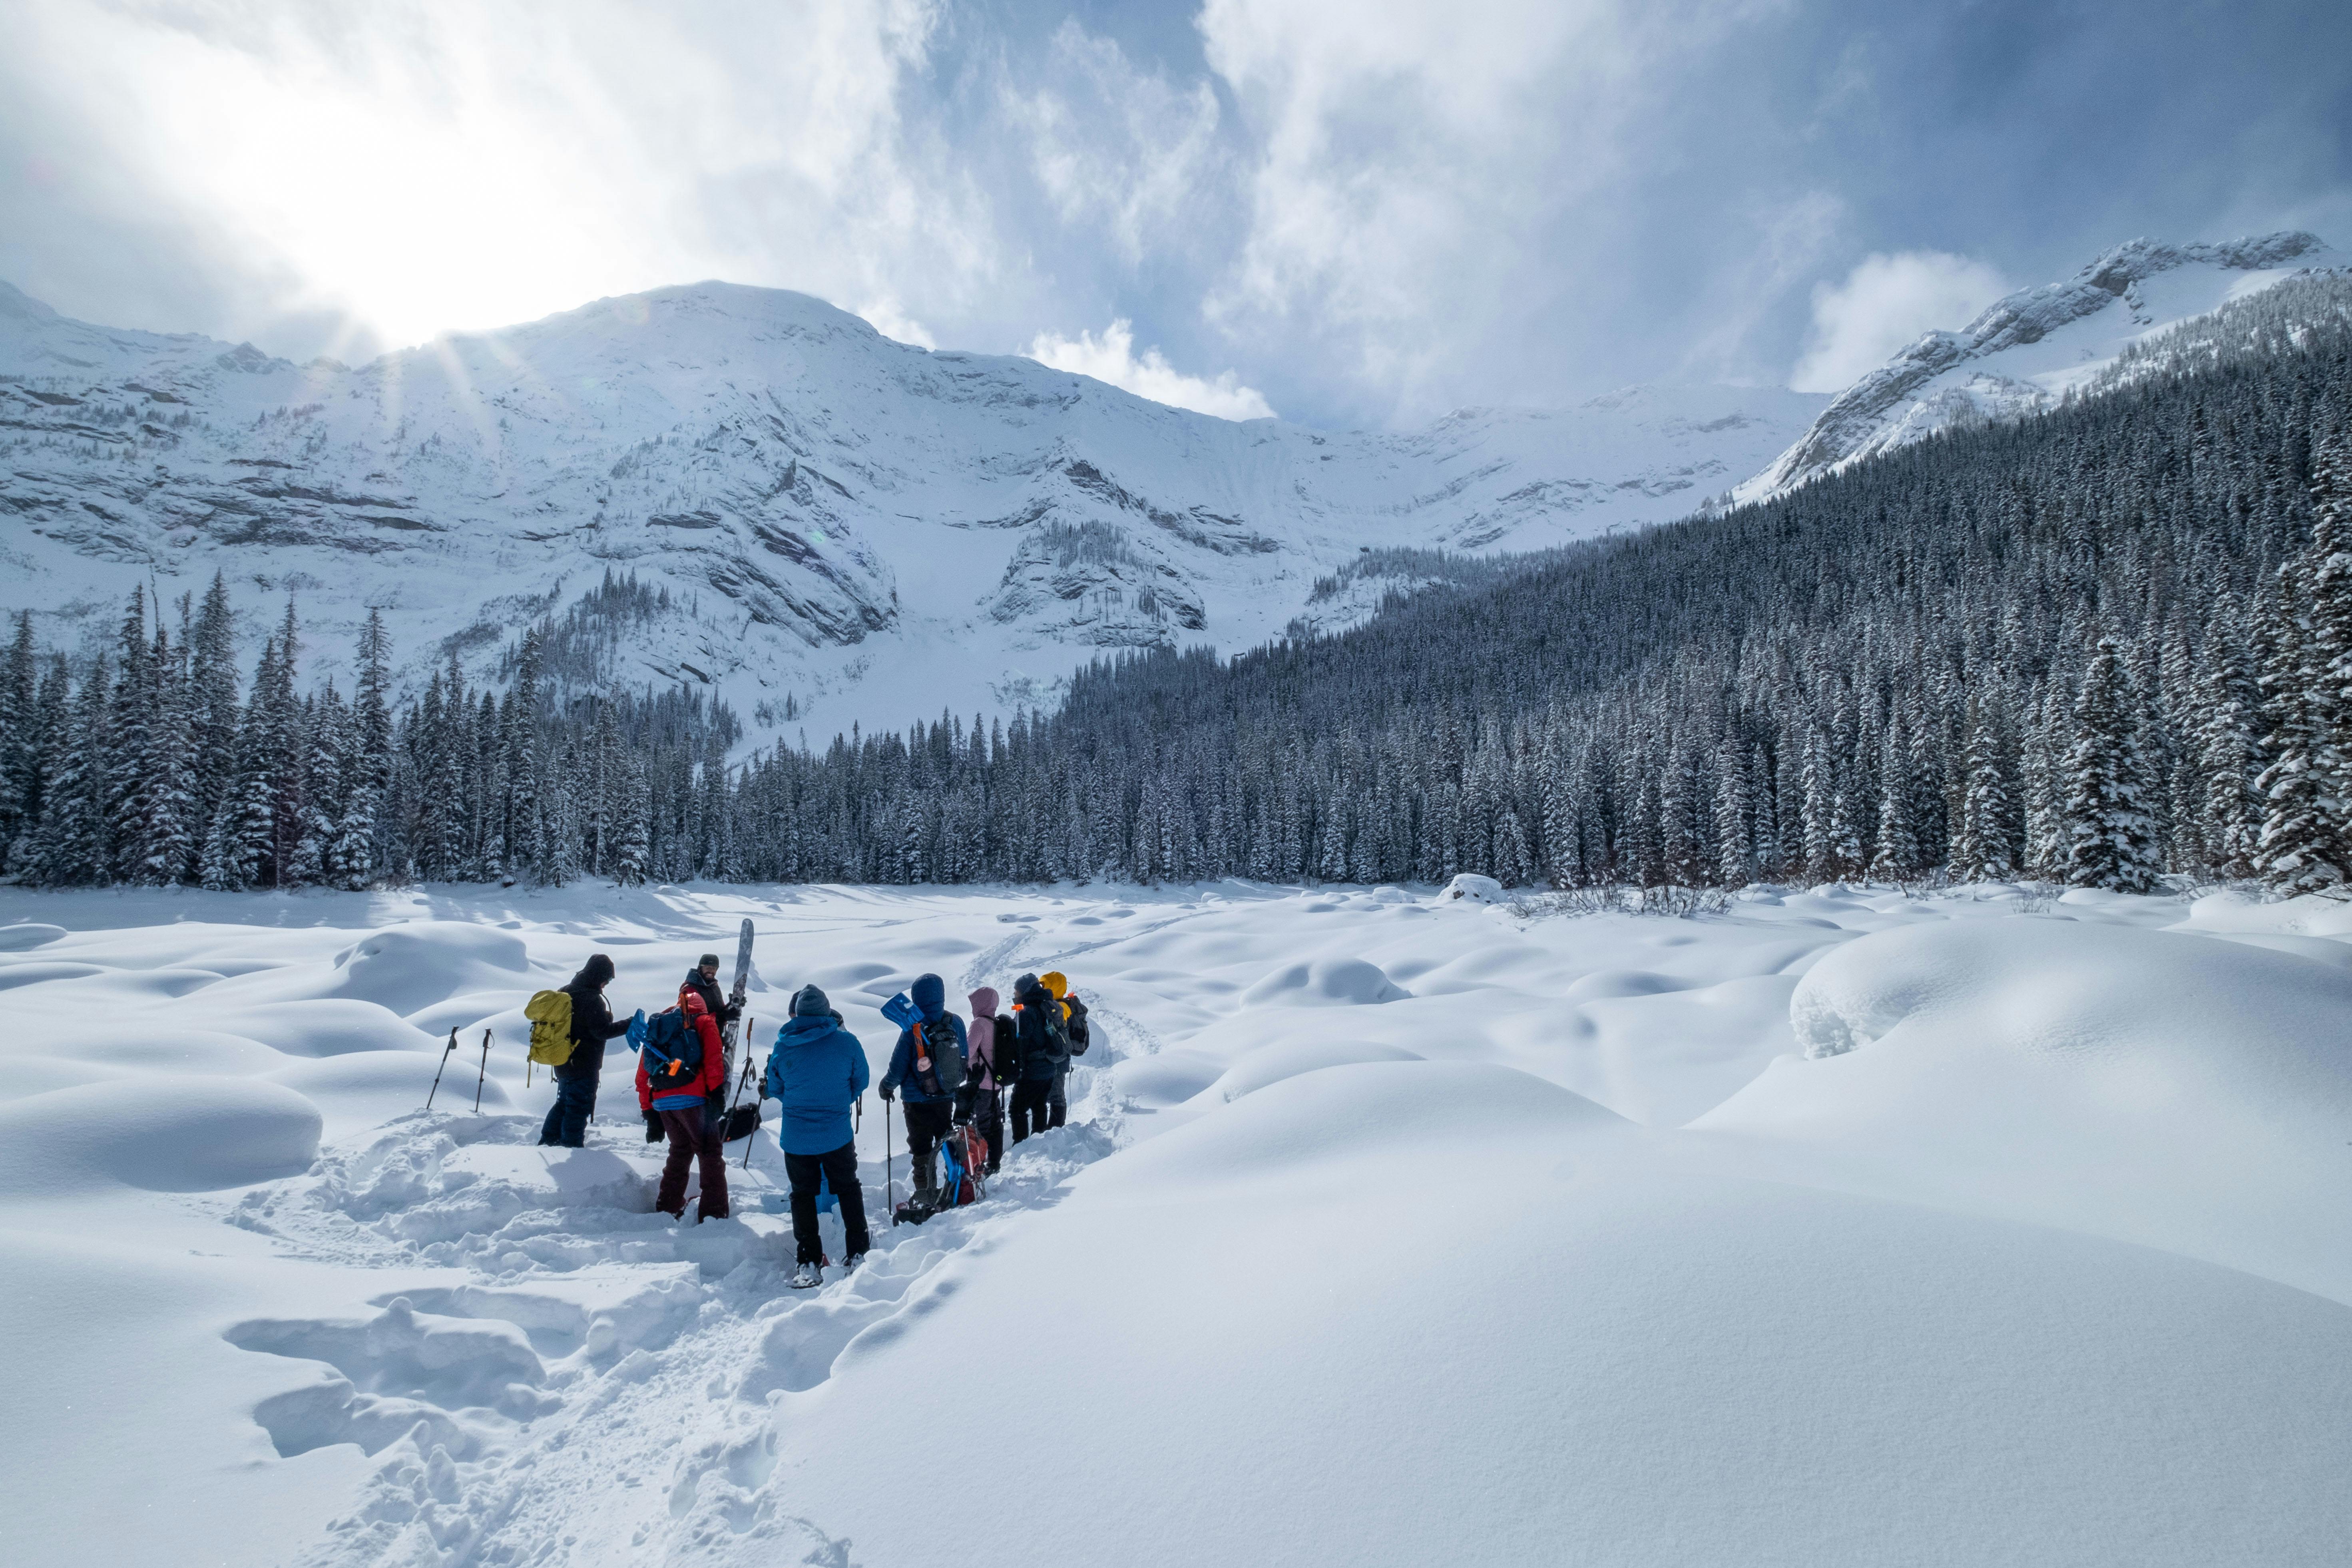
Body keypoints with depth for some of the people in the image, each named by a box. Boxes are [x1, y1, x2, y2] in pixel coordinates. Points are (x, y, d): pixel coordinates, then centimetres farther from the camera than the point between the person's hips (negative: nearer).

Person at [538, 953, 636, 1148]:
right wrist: (630, 1024, -17)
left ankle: (548, 1140, 28)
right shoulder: (591, 999, -22)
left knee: (564, 1103, 22)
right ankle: (572, 1146, 5)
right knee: (579, 1107, 1)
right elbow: (603, 1031, -22)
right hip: (583, 1065, -9)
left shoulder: (567, 992, 7)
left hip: (564, 1062, 9)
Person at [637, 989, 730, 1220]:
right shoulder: (704, 1022, 9)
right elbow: (713, 1060, -9)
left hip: (662, 1103, 6)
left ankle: (667, 1208, 25)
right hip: (692, 1099, -5)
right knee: (711, 1154, 1)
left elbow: (644, 1073, 21)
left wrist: (649, 1108, 23)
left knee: (680, 1151, 23)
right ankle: (713, 1213, -5)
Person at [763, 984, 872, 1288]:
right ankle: (859, 1254, 22)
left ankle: (810, 1263, 16)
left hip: (796, 1137, 0)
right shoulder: (847, 1042, -10)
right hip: (838, 1134, 0)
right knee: (848, 1190, 19)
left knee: (803, 1195, 16)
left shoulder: (783, 1046, -7)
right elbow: (860, 1082, 4)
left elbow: (775, 1089, 7)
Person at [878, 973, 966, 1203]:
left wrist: (886, 1086, 5)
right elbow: (964, 1061, 4)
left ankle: (926, 1197, 18)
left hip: (918, 1102, -4)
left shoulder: (913, 1029, -21)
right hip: (947, 1099, 4)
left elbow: (898, 1068, -14)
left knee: (921, 1150, 11)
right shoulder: (956, 1023, -8)